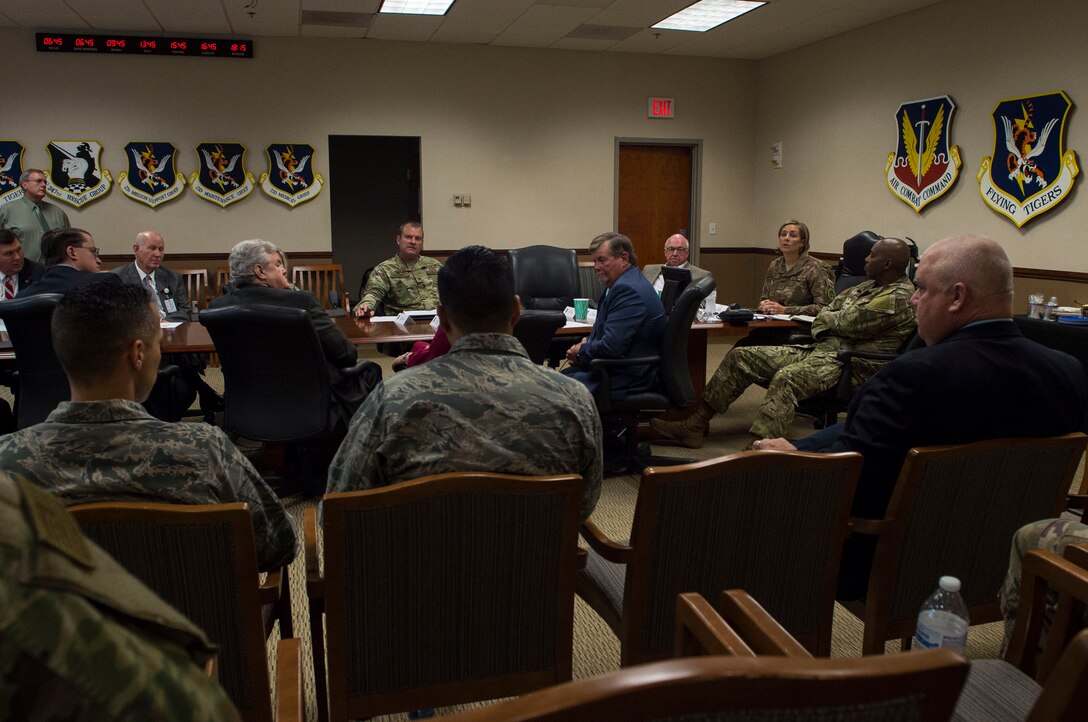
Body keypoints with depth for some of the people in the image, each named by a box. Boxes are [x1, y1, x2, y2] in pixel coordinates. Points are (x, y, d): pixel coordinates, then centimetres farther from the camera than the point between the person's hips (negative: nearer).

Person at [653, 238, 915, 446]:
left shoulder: (898, 297, -10)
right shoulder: (867, 286, 21)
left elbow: (847, 323, -14)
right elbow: (821, 318, 18)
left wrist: (829, 317, 7)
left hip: (850, 363, -10)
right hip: (820, 350, 10)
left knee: (786, 378, -40)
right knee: (741, 357, -1)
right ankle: (694, 426, -3)